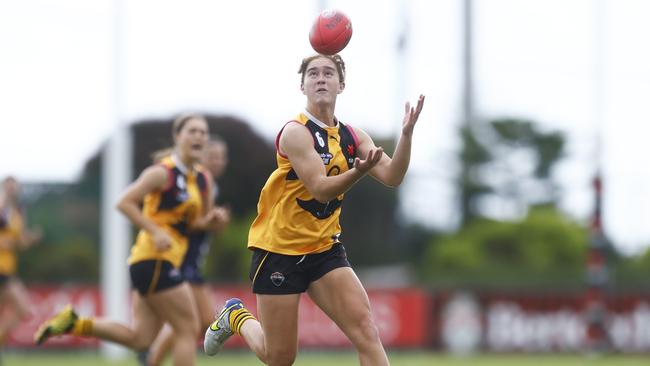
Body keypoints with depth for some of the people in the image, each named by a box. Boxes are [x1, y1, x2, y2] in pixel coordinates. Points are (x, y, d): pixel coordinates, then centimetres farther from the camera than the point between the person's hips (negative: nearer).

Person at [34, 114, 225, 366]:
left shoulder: (202, 180, 14)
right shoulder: (163, 173, -9)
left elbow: (197, 222, 23)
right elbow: (125, 202, -13)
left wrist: (210, 221, -1)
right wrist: (155, 231, -21)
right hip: (154, 260, -9)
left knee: (139, 339, 4)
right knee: (188, 329, -7)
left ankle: (74, 323, 6)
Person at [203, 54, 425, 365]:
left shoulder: (352, 137, 5)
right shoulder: (296, 132, -15)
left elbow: (392, 177, -7)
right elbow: (320, 188, -25)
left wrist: (406, 134, -23)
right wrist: (358, 172, -43)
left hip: (324, 249, 5)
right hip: (279, 249, -5)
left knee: (366, 332, -14)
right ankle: (236, 317, 34)